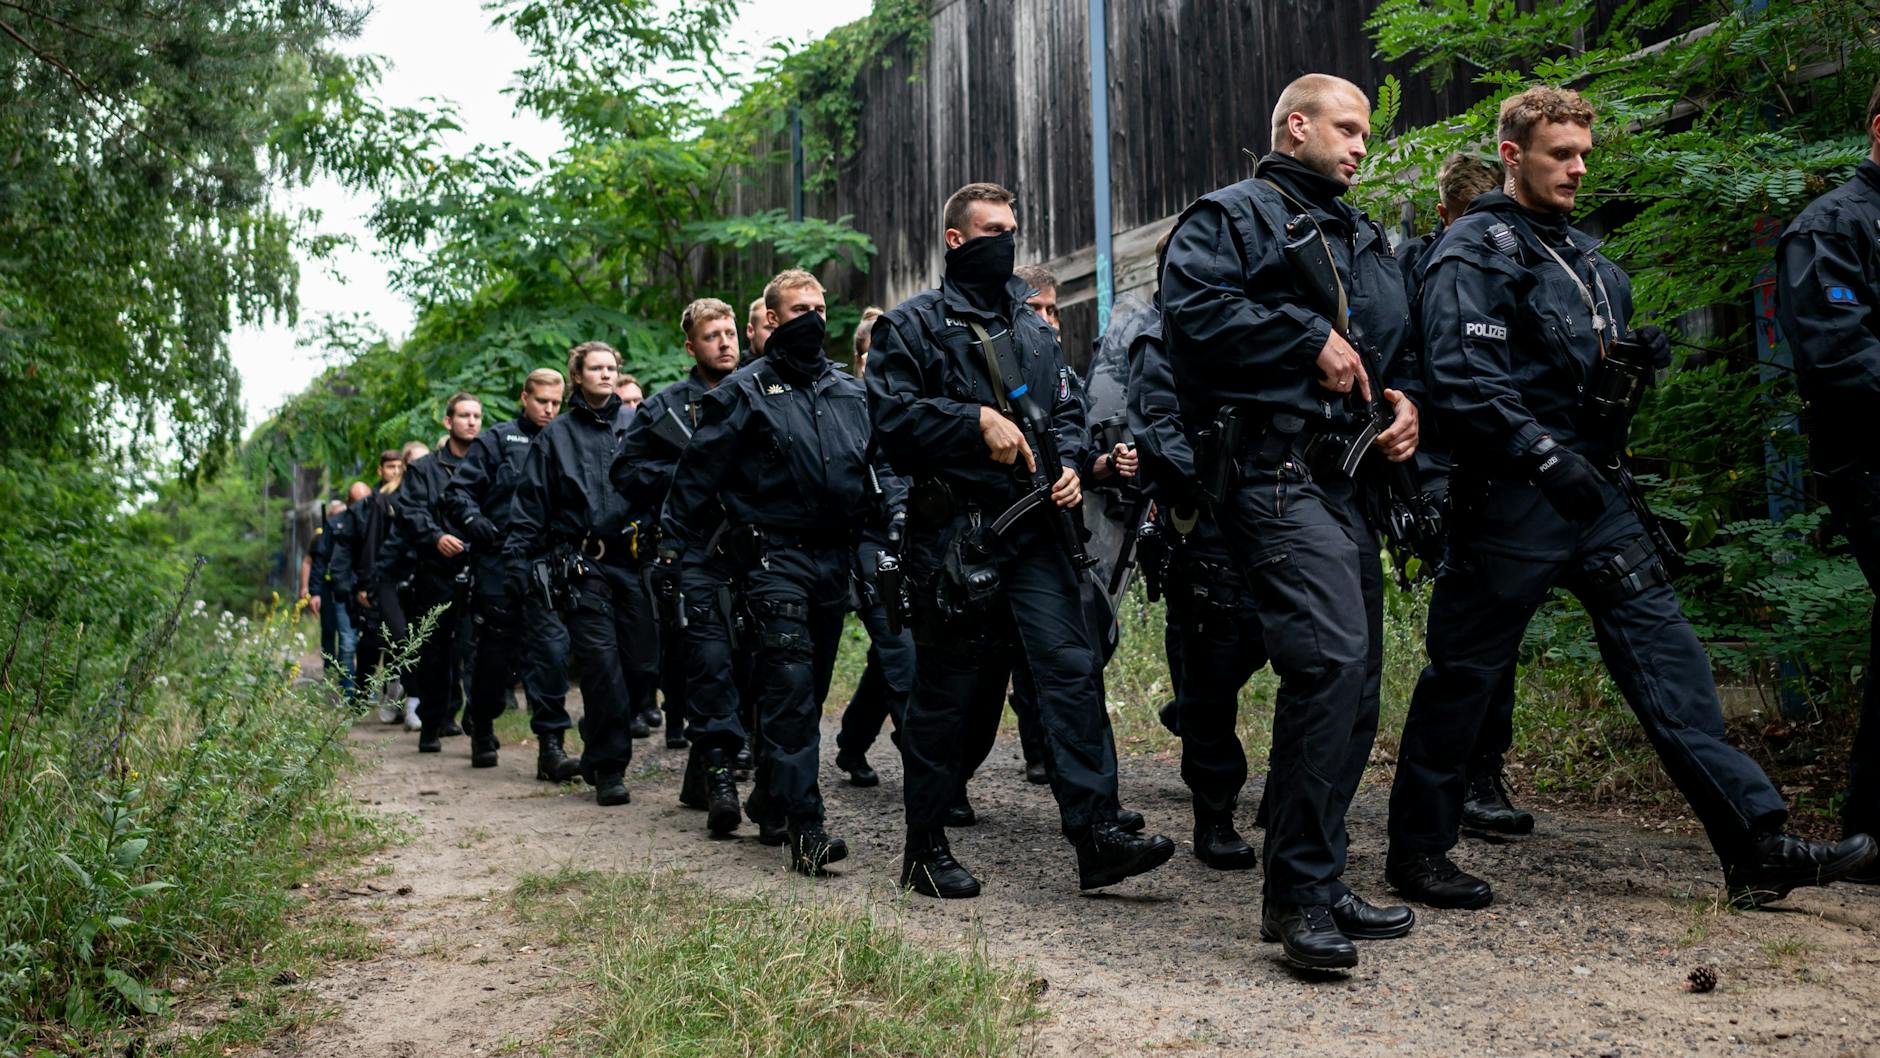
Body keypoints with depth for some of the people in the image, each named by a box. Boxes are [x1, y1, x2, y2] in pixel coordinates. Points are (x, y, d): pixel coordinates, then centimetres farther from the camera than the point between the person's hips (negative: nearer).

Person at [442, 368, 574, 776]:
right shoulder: (497, 441, 5)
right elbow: (457, 491, 2)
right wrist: (473, 519, -17)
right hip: (499, 563, -2)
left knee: (552, 648, -11)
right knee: (495, 651, 7)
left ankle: (551, 746, -9)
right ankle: (481, 730, 30)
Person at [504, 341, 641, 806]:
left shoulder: (636, 426, 12)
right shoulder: (556, 436, 11)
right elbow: (529, 505, 10)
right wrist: (516, 560, 1)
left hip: (632, 558, 2)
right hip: (582, 564, -1)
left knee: (631, 659, 1)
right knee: (601, 662, -9)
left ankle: (599, 756, 20)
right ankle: (609, 767, -2)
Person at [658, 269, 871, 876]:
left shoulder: (849, 392, 15)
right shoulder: (746, 391, 0)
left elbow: (875, 468, 23)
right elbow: (698, 474, -1)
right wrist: (673, 546, -5)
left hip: (834, 557, 6)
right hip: (773, 555, -6)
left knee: (811, 688, 10)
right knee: (790, 683, -14)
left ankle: (775, 796, 24)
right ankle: (804, 826, -17)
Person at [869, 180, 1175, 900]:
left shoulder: (1033, 330, 20)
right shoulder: (912, 325, 2)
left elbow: (1066, 411, 25)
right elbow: (891, 414, -10)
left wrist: (1069, 462, 5)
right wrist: (978, 420, -16)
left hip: (1033, 528, 5)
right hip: (951, 533, -5)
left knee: (1072, 668, -6)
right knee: (943, 691, 2)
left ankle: (1097, 837, -5)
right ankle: (925, 849, 14)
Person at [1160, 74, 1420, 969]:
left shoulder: (1364, 241, 29)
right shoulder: (1235, 214, 3)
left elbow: (1395, 349, 34)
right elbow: (1193, 306, -16)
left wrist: (1405, 400, 12)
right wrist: (1312, 338, -12)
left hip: (1348, 482, 9)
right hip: (1276, 473, -9)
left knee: (1354, 678, 8)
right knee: (1331, 657, -22)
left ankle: (1313, 886, 17)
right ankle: (1297, 894, -15)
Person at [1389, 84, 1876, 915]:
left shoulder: (1586, 258, 20)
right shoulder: (1475, 252, -7)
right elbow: (1462, 380, -20)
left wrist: (1637, 357, 6)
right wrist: (1545, 457, -29)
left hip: (1595, 494, 8)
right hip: (1510, 500, -8)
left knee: (1666, 654, 3)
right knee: (1463, 674, 1)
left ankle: (1756, 845, 5)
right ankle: (1416, 850, 14)